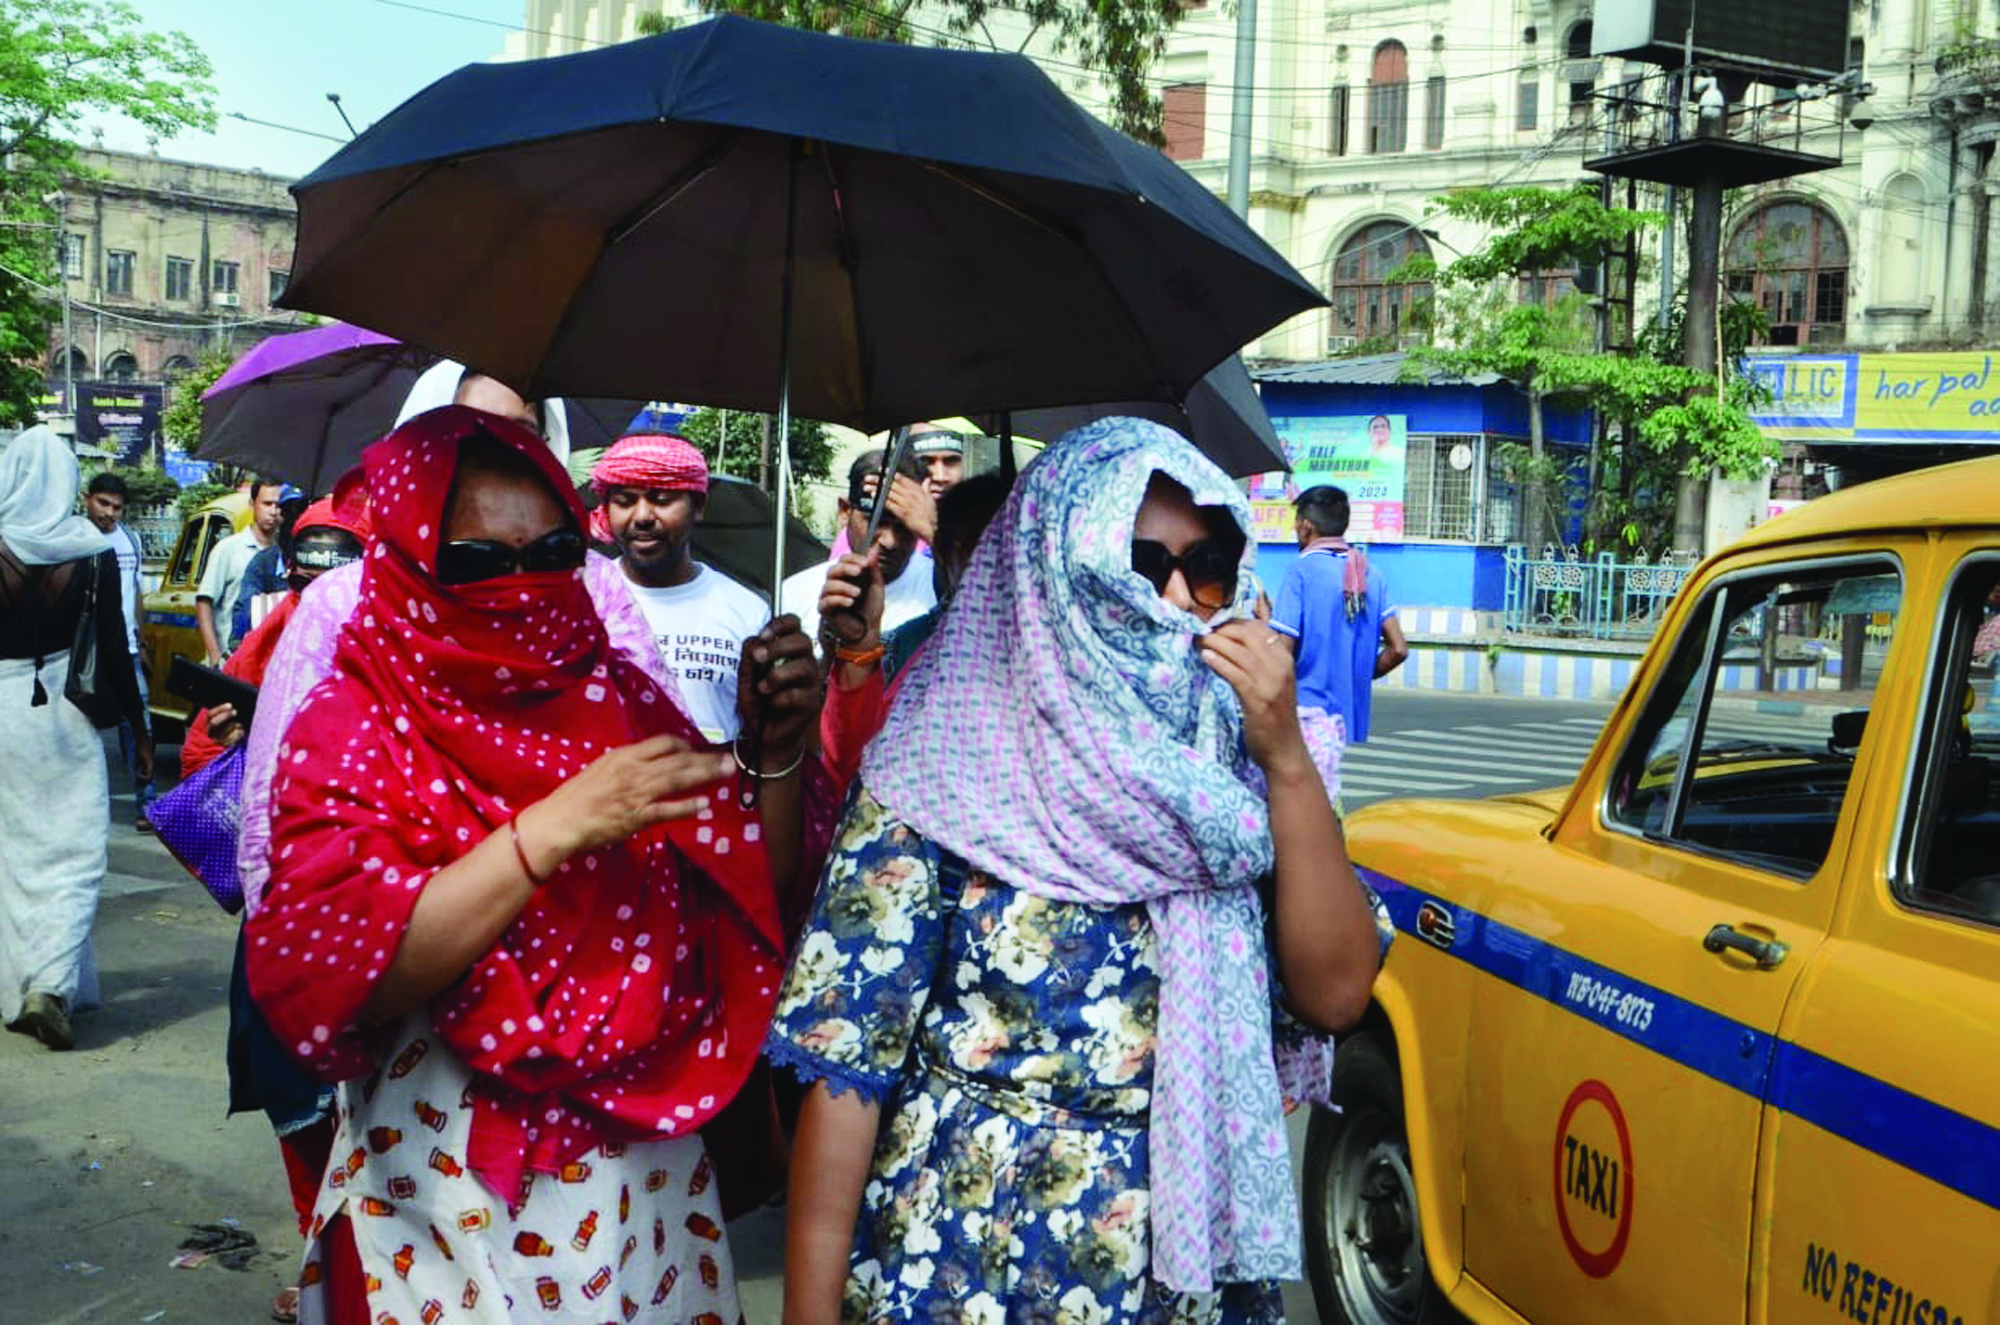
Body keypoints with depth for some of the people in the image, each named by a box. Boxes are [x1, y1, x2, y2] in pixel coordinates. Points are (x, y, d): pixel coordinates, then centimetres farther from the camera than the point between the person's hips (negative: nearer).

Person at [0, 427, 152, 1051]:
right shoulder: (92, 551, -7)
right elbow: (114, 648, -4)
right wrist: (138, 729, 5)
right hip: (66, 711, -1)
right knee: (75, 849, 6)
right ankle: (51, 982, -8)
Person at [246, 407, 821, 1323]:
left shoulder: (618, 695, 2)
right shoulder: (351, 730, -9)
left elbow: (759, 894, 2)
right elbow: (334, 980, -22)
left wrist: (778, 750, -15)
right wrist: (555, 829, -28)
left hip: (649, 1169, 4)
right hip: (451, 1194, -3)